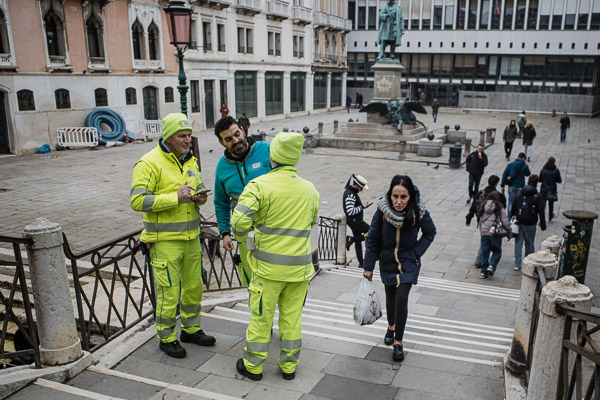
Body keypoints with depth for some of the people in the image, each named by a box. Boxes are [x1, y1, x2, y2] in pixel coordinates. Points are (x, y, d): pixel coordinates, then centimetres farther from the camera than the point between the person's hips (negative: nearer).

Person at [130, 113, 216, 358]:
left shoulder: (190, 160, 9)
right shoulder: (149, 163, -14)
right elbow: (137, 200, -20)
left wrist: (200, 197, -2)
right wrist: (175, 198, -26)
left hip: (190, 236, 7)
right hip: (164, 239, -7)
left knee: (194, 285, 16)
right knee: (168, 291, 1)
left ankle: (191, 329, 34)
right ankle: (167, 338, 20)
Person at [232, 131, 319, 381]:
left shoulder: (260, 185, -13)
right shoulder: (310, 189, 4)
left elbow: (240, 220, -21)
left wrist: (241, 236, -1)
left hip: (269, 265, -4)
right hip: (300, 265, 4)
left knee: (261, 316, 10)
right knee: (292, 316, 15)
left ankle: (253, 366, 24)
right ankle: (289, 366, 27)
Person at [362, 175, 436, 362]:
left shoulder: (419, 213, -22)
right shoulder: (382, 211, -22)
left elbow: (430, 233, 1)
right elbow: (373, 239, -9)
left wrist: (416, 252, -10)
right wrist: (368, 266, -4)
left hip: (408, 262, -2)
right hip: (387, 261, 2)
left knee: (401, 298, -12)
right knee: (390, 298, 16)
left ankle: (398, 341, 5)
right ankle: (391, 326, 46)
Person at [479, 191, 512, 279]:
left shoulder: (484, 206, 6)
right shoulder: (500, 208, -4)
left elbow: (480, 220, 9)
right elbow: (505, 220, -5)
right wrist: (509, 232, 3)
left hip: (484, 232, 3)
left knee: (484, 252, 9)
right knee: (497, 251, 12)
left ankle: (483, 272, 10)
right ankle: (491, 266, -8)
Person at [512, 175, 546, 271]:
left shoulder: (519, 193, 1)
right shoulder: (538, 196, -7)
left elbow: (513, 208, 5)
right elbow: (541, 212, -6)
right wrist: (543, 225, 2)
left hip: (519, 223, 2)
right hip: (530, 224, -2)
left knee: (518, 242, 8)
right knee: (529, 243, 10)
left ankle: (517, 264, 5)